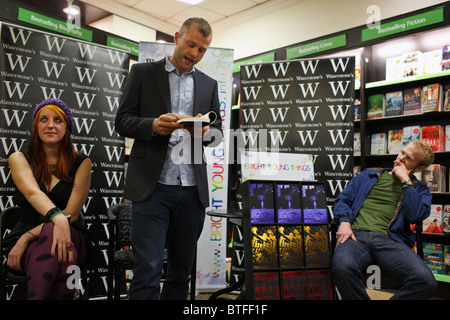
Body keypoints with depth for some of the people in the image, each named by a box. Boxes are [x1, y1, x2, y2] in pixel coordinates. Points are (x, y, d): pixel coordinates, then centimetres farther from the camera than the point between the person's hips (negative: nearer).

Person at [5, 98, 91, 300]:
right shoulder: (19, 158, 5)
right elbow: (32, 193, -18)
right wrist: (57, 217, -40)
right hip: (25, 242, 0)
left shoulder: (81, 162, 2)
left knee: (52, 231, -36)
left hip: (72, 238, 1)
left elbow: (72, 213, -7)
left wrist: (27, 237, -17)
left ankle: (34, 296, -35)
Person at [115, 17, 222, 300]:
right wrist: (154, 126, -17)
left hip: (192, 190, 4)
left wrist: (204, 131, -10)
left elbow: (218, 132, 14)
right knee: (148, 269, -5)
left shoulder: (209, 84, 16)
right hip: (152, 186, -3)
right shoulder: (143, 73, 7)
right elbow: (123, 120, 3)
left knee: (182, 270, 12)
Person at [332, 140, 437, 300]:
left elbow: (416, 216, 0)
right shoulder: (369, 175, 26)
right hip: (356, 235, 0)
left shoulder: (419, 189, 22)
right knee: (342, 267, -37)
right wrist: (344, 223, -1)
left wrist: (405, 181, 4)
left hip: (389, 240, 1)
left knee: (425, 280, -31)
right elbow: (343, 199, 19)